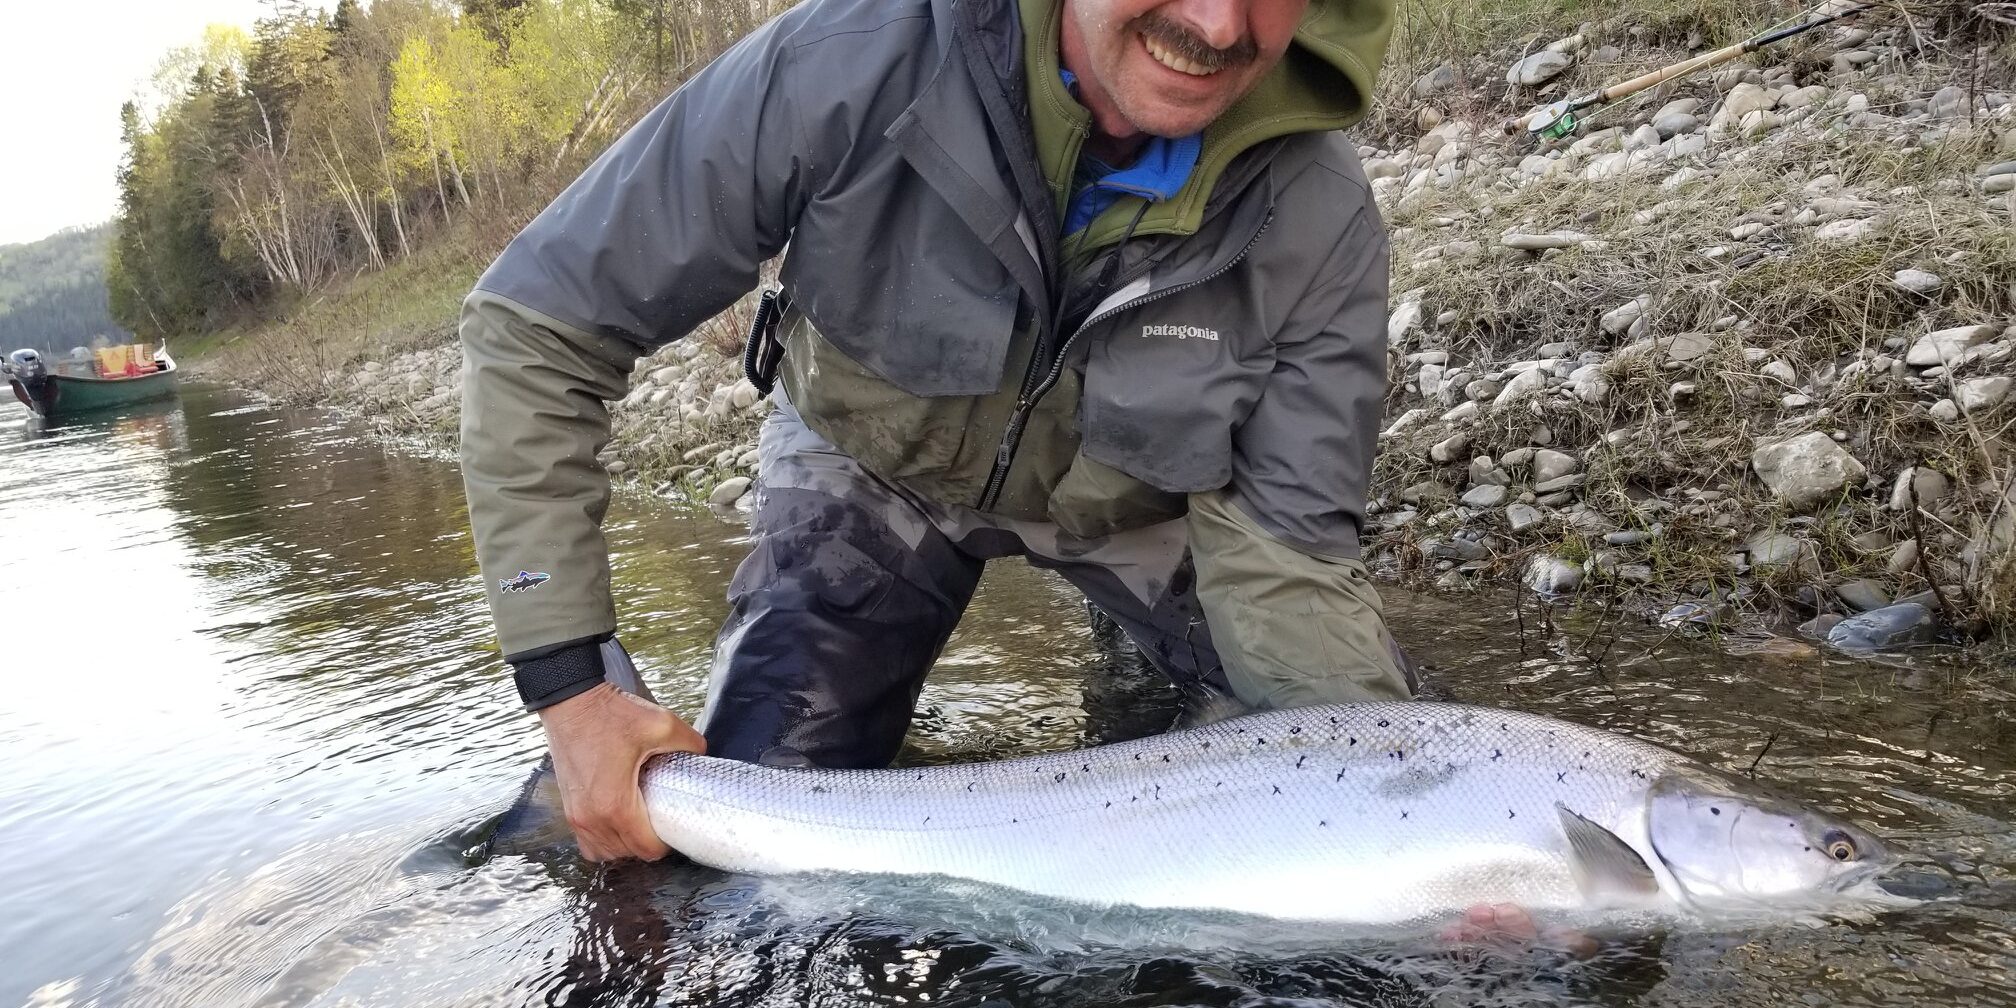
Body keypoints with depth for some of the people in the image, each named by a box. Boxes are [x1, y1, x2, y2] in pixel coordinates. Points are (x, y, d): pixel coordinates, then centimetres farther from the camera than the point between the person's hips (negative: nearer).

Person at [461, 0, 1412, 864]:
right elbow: (532, 327, -26)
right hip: (873, 467, -1)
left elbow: (1283, 550, -21)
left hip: (1140, 501, 2)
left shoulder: (1320, 218, -29)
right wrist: (570, 690, -28)